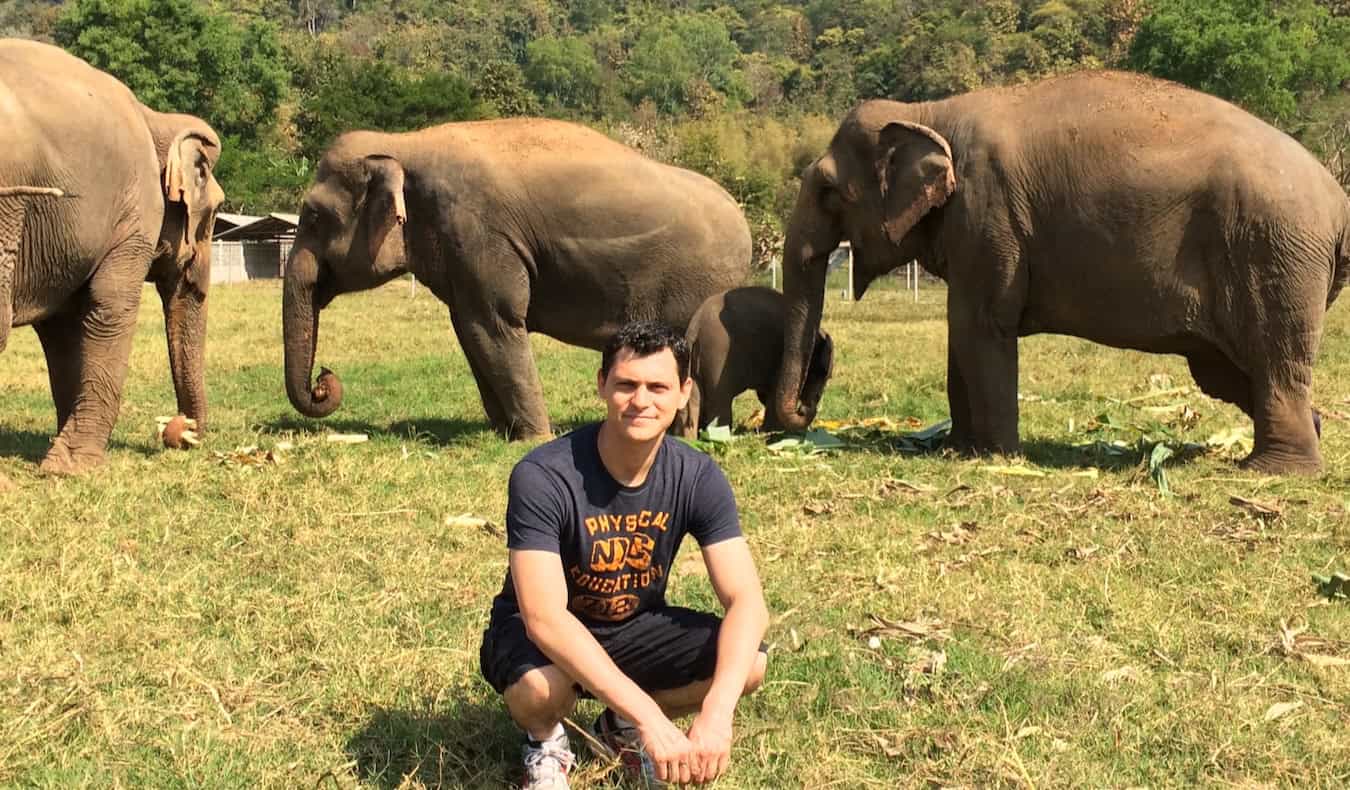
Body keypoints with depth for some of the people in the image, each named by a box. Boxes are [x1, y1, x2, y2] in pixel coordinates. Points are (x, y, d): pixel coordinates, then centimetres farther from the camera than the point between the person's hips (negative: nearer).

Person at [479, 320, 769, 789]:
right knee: (539, 689, -38)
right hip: (545, 635, -4)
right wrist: (651, 717, -46)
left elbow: (746, 600, -23)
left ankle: (621, 729, 8)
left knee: (748, 665, -21)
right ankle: (546, 742, 2)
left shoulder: (697, 478, -17)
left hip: (635, 627, 4)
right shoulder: (543, 477, -29)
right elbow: (544, 618, -37)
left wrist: (716, 711, -41)